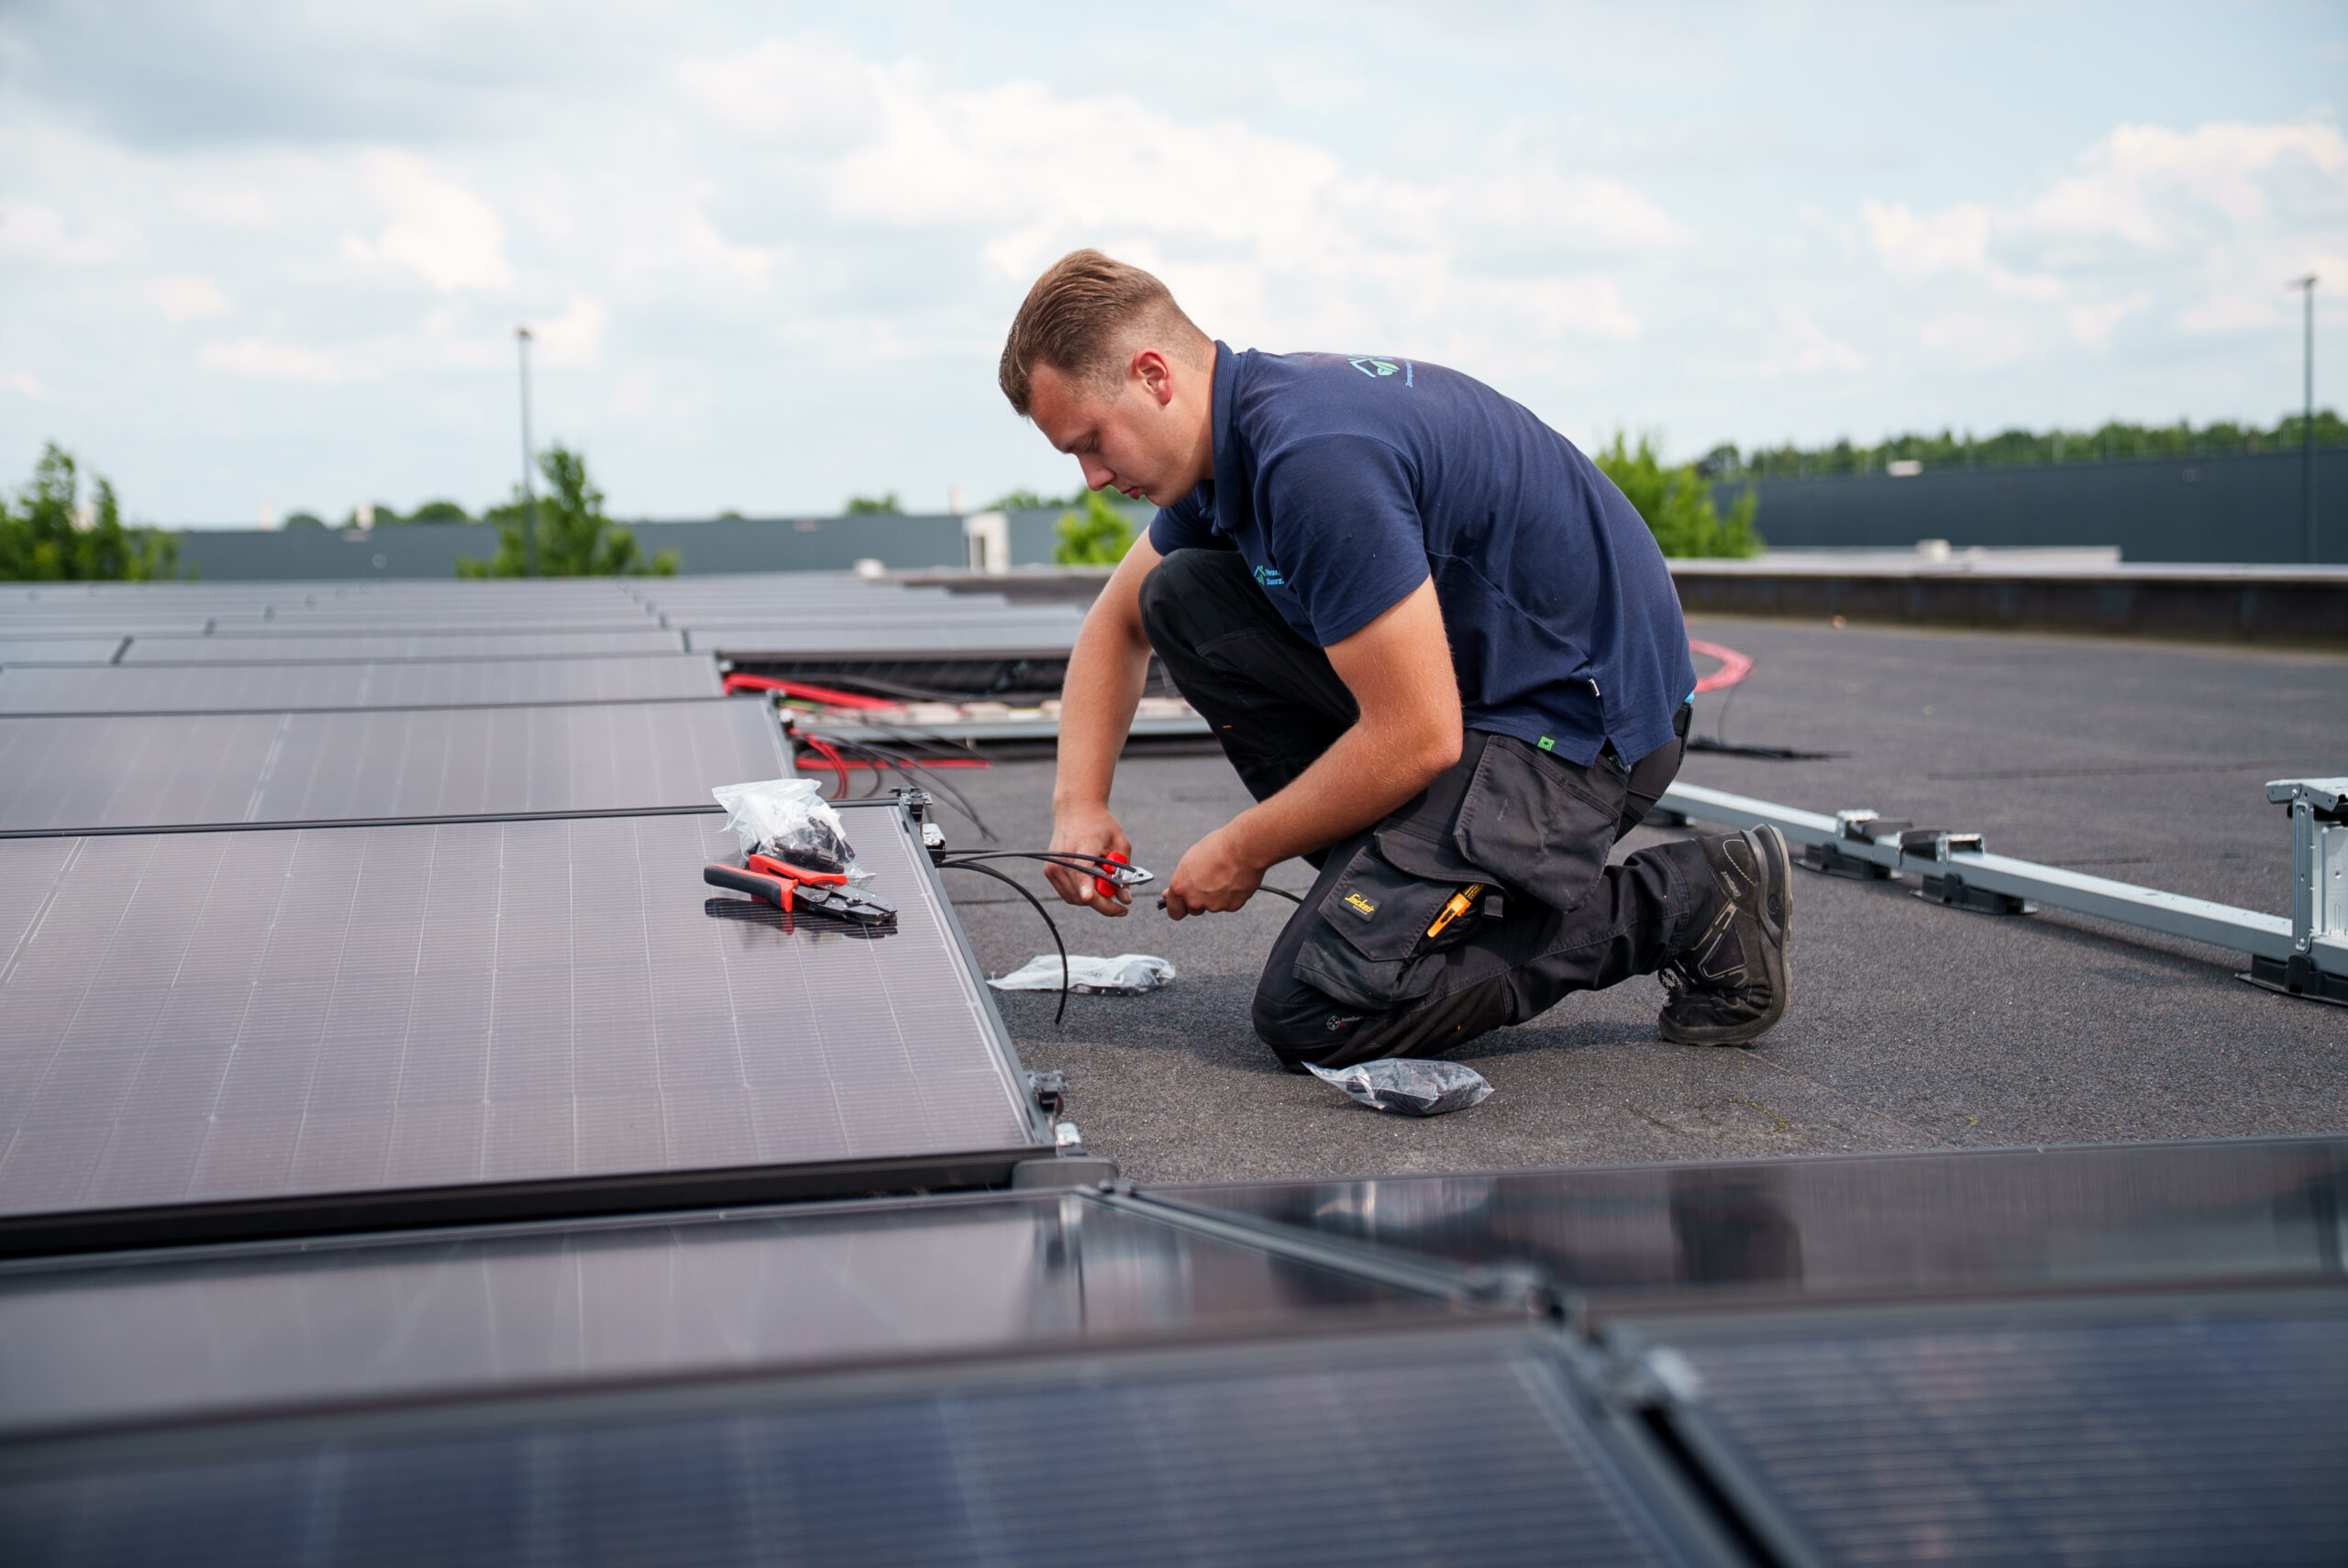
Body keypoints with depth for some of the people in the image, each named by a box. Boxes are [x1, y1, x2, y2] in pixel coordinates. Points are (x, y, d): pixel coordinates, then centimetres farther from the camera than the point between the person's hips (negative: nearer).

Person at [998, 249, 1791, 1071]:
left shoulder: (1314, 457, -27)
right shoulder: (1236, 428, 4)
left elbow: (1418, 738, -27)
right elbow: (1118, 622, 20)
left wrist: (1242, 851, -11)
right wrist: (1079, 802, 6)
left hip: (1581, 719, -10)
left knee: (1313, 1013, -16)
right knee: (1181, 598, 4)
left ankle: (1687, 906, -4)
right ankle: (1382, 882, 9)